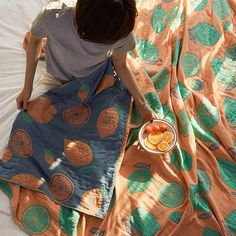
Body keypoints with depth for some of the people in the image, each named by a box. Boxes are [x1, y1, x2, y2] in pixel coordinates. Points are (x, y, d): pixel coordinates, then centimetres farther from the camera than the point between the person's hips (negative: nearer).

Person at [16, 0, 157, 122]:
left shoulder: (122, 30, -30)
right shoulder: (52, 18, -35)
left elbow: (121, 66, -9)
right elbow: (35, 40, -11)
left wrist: (142, 104, -7)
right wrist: (27, 87, -8)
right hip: (57, 79, 0)